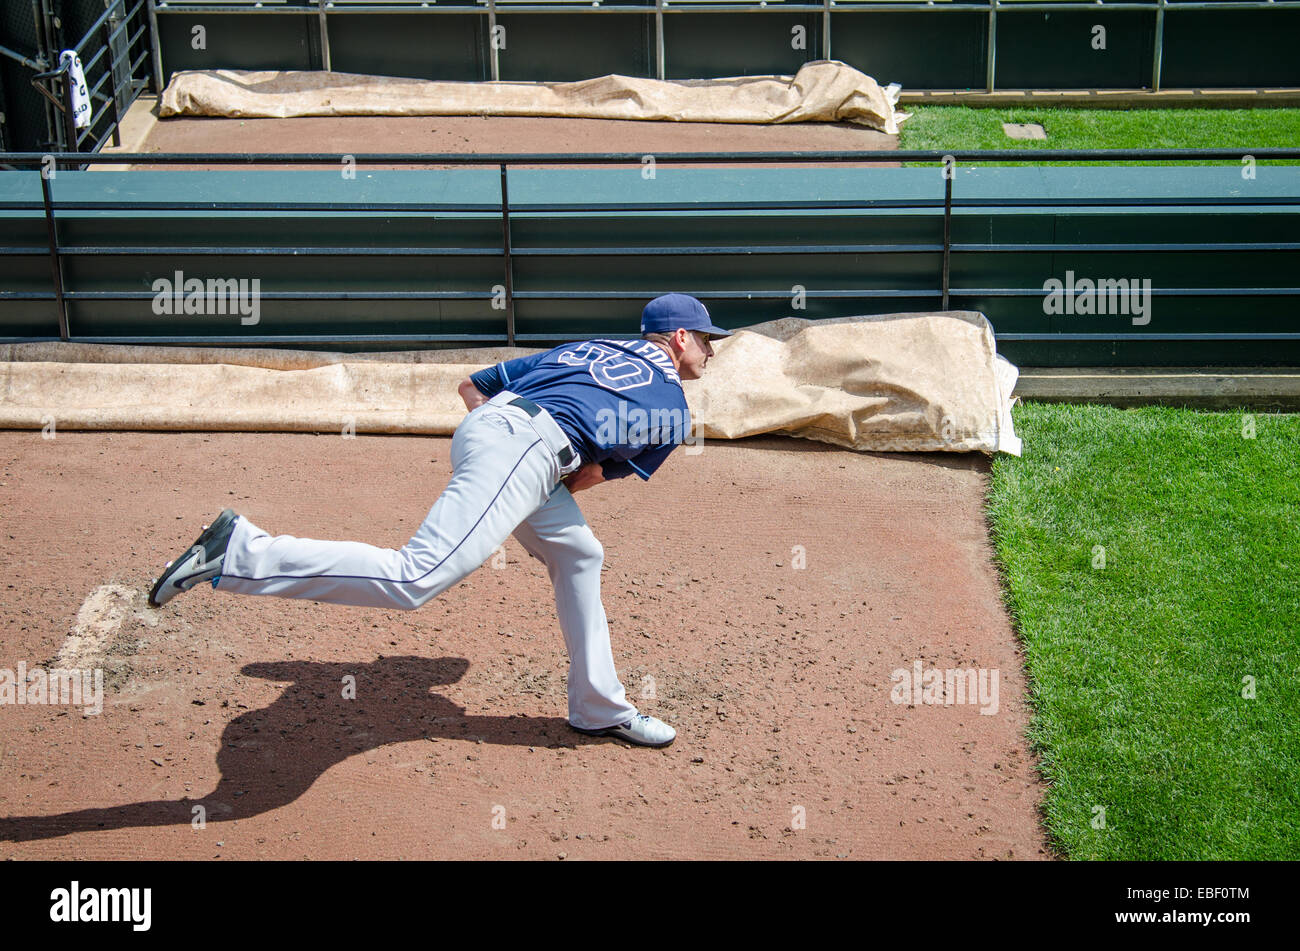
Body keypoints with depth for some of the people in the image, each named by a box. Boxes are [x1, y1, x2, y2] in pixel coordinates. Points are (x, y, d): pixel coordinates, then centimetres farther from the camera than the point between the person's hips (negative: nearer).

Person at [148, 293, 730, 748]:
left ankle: (599, 709, 29)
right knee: (413, 579, -21)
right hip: (523, 452, -9)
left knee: (577, 556, 24)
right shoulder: (674, 410, 16)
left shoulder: (582, 350, 34)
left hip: (485, 423, 9)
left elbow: (471, 384, 32)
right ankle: (243, 552, -28)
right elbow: (601, 473, 16)